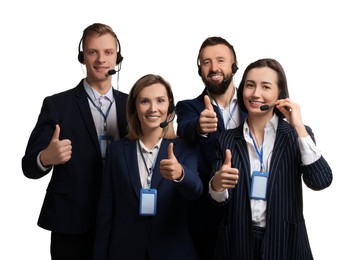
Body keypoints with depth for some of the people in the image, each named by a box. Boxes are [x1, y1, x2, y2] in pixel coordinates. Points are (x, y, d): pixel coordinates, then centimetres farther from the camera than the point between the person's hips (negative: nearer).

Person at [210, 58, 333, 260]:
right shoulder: (227, 139, 0)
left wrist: (299, 126, -18)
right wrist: (217, 184, -24)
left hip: (285, 240, -1)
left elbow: (321, 181, -18)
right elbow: (221, 200, -1)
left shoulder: (297, 135, -4)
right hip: (239, 241, 1)